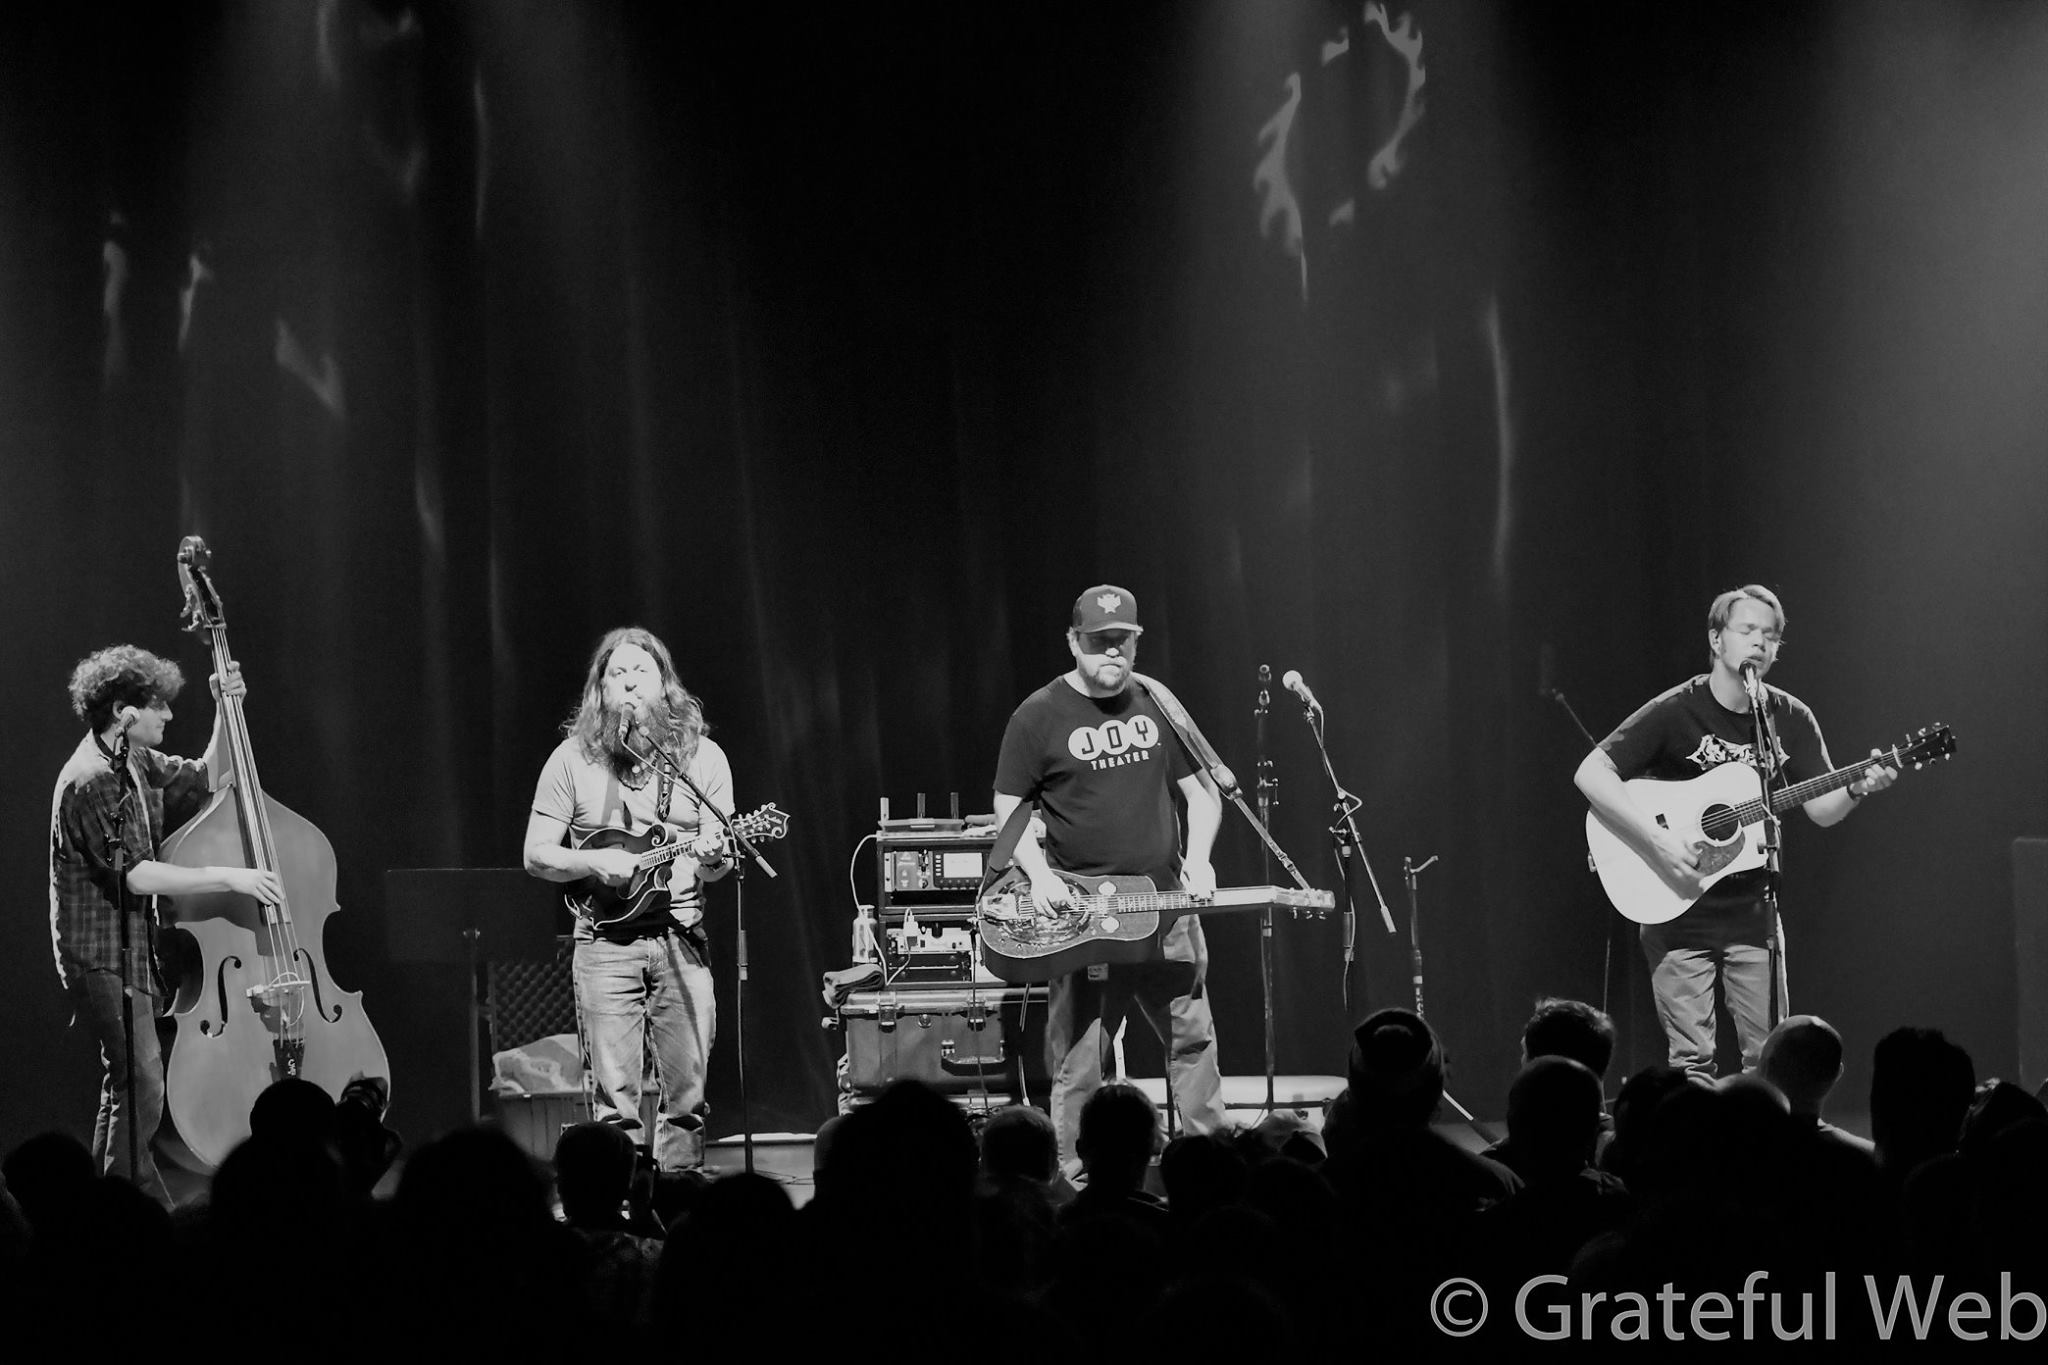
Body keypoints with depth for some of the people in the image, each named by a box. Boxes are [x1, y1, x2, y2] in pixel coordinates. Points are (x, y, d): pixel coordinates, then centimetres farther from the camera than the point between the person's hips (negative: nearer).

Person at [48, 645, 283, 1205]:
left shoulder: (138, 763, 9)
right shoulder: (90, 781, -19)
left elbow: (205, 784, 22)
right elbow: (134, 874, -26)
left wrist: (227, 713, 7)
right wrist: (229, 878, -25)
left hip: (135, 948, 10)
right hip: (102, 954, -10)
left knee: (126, 1086, 15)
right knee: (142, 1087, -18)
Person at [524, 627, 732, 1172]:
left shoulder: (702, 756, 6)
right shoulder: (573, 758, 3)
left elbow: (718, 864, 4)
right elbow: (536, 856, 4)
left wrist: (711, 859, -19)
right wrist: (595, 863, -12)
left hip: (681, 938, 1)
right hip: (606, 942, -1)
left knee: (687, 1095, 0)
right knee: (616, 1101, -5)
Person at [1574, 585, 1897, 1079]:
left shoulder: (1791, 719, 4)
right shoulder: (1675, 712, -10)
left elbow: (1822, 810, 6)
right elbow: (1591, 774, -15)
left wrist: (1857, 788, -17)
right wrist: (1656, 839, -24)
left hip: (1752, 914, 4)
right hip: (1678, 914, -4)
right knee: (1692, 1061, -6)